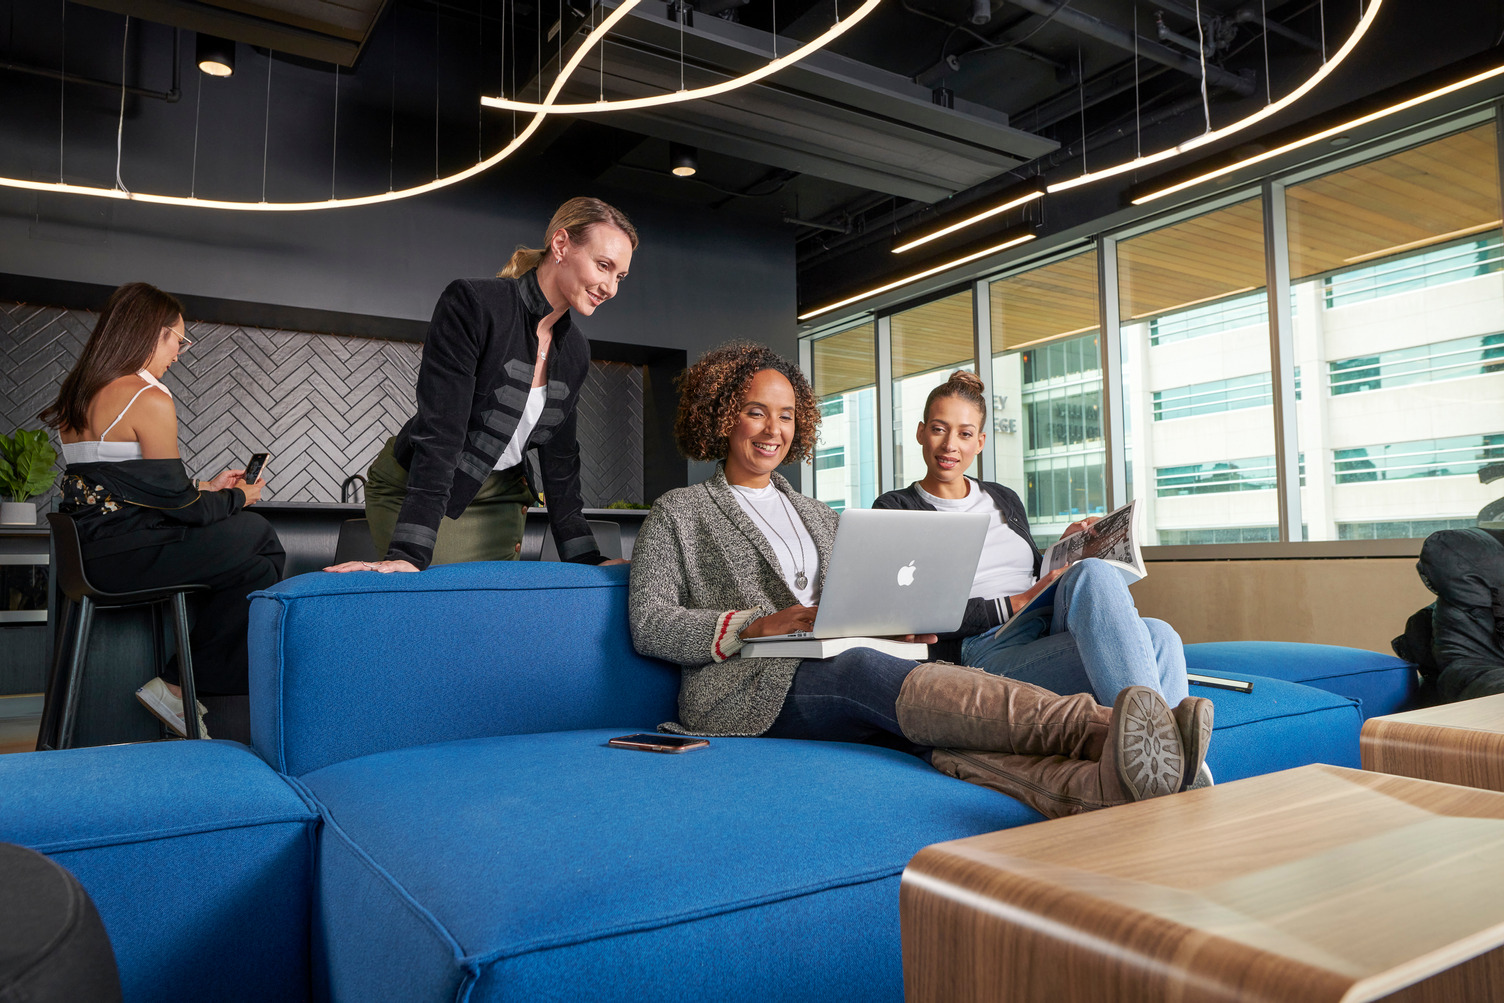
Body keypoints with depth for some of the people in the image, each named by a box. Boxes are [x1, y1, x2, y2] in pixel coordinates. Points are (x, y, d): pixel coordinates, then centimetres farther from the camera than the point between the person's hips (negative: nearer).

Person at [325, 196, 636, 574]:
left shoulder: (575, 351, 0)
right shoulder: (472, 303, -21)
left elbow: (560, 458, 4)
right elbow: (439, 429, -28)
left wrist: (587, 558, -2)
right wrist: (409, 553, -34)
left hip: (497, 498, 6)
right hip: (414, 491, -6)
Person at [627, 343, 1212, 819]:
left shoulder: (816, 515, 29)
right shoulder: (680, 513, 12)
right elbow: (649, 625, 0)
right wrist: (754, 624, -15)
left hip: (833, 667, 5)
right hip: (752, 689, -4)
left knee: (933, 728, -31)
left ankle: (1102, 789, -58)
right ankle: (1106, 729, -54)